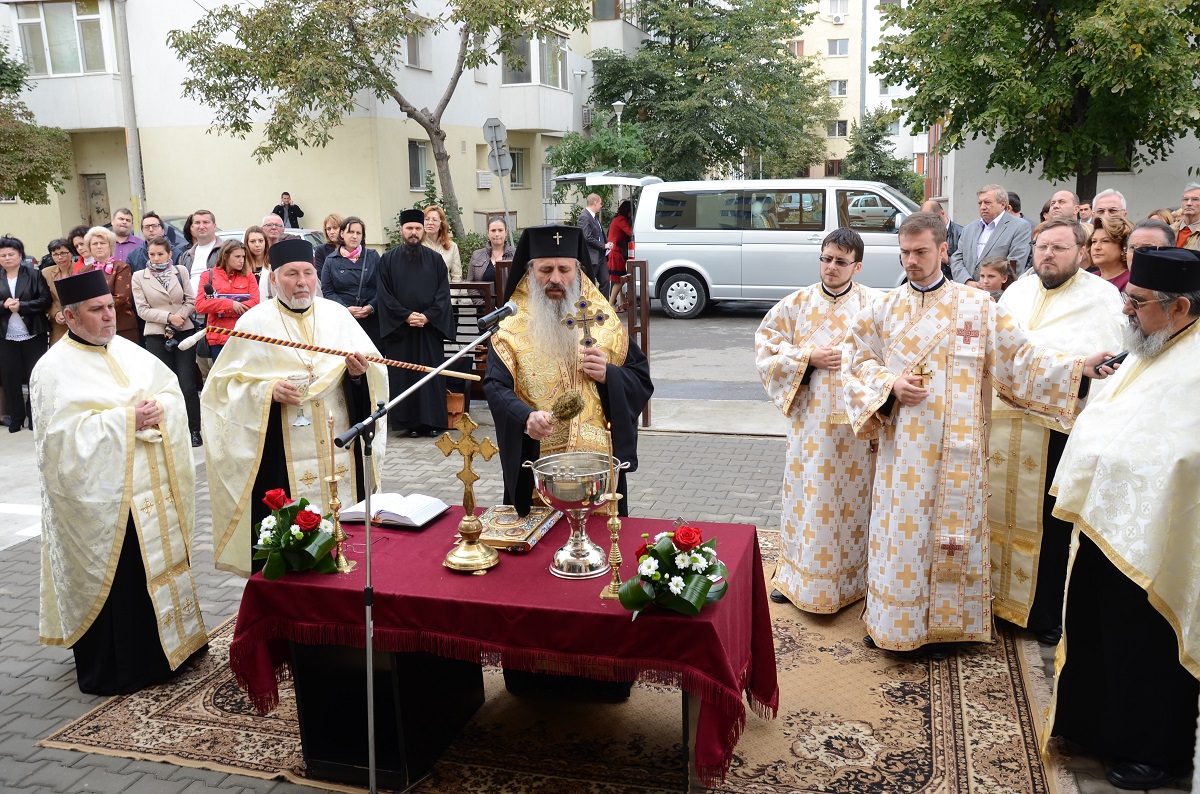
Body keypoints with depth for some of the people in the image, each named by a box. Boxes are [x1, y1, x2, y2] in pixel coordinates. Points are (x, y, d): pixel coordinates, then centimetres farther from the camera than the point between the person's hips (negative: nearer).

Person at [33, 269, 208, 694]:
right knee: (113, 578, 1)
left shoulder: (128, 352, 10)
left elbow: (173, 391, 10)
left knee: (159, 562, 15)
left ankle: (164, 644, 31)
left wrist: (158, 408, -11)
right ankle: (114, 669, 15)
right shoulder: (55, 369, -10)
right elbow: (65, 434, -19)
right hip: (100, 493, -6)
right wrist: (125, 419, -21)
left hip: (151, 486, 7)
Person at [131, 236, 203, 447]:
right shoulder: (139, 277, 2)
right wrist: (169, 317, -14)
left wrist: (180, 317, -14)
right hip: (157, 336, 0)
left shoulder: (181, 271, 5)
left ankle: (194, 430, 6)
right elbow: (142, 309, -4)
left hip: (184, 333, 0)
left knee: (188, 385, -3)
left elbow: (191, 301, 2)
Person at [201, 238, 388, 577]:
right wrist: (267, 390, -17)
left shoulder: (337, 314, 5)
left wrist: (359, 372, -16)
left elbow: (373, 369, 6)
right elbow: (226, 383, -1)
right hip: (281, 455, -2)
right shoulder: (255, 322, -1)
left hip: (340, 450, 3)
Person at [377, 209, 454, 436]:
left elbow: (443, 293, 1)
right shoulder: (388, 260, 5)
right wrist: (406, 315, -12)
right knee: (404, 375, 1)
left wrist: (427, 316, -12)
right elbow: (384, 295, -1)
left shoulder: (435, 259, 7)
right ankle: (409, 422, 7)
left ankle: (432, 421, 9)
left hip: (430, 327, 1)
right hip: (399, 328, 0)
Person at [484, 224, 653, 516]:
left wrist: (608, 375, -15)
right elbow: (496, 388, -13)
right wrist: (526, 417, -33)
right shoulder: (512, 329, -1)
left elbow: (642, 382, 5)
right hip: (535, 470, -1)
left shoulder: (605, 323, 4)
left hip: (598, 462, 1)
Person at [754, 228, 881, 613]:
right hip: (810, 420, 1)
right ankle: (798, 576, 21)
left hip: (858, 421, -1)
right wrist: (809, 358, -9)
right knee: (809, 496, 7)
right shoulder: (797, 303, 2)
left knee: (853, 498, 8)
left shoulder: (876, 305, -2)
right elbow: (767, 349, 5)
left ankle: (852, 577, 23)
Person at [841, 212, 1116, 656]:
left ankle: (943, 623, 21)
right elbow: (856, 361, 10)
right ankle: (891, 618, 22)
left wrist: (1077, 369, -10)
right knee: (899, 530, 6)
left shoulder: (976, 307, 1)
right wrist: (890, 386, -7)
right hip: (901, 447, 1)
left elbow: (1019, 358, 1)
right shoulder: (885, 310, 6)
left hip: (955, 445, -1)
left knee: (951, 530, 6)